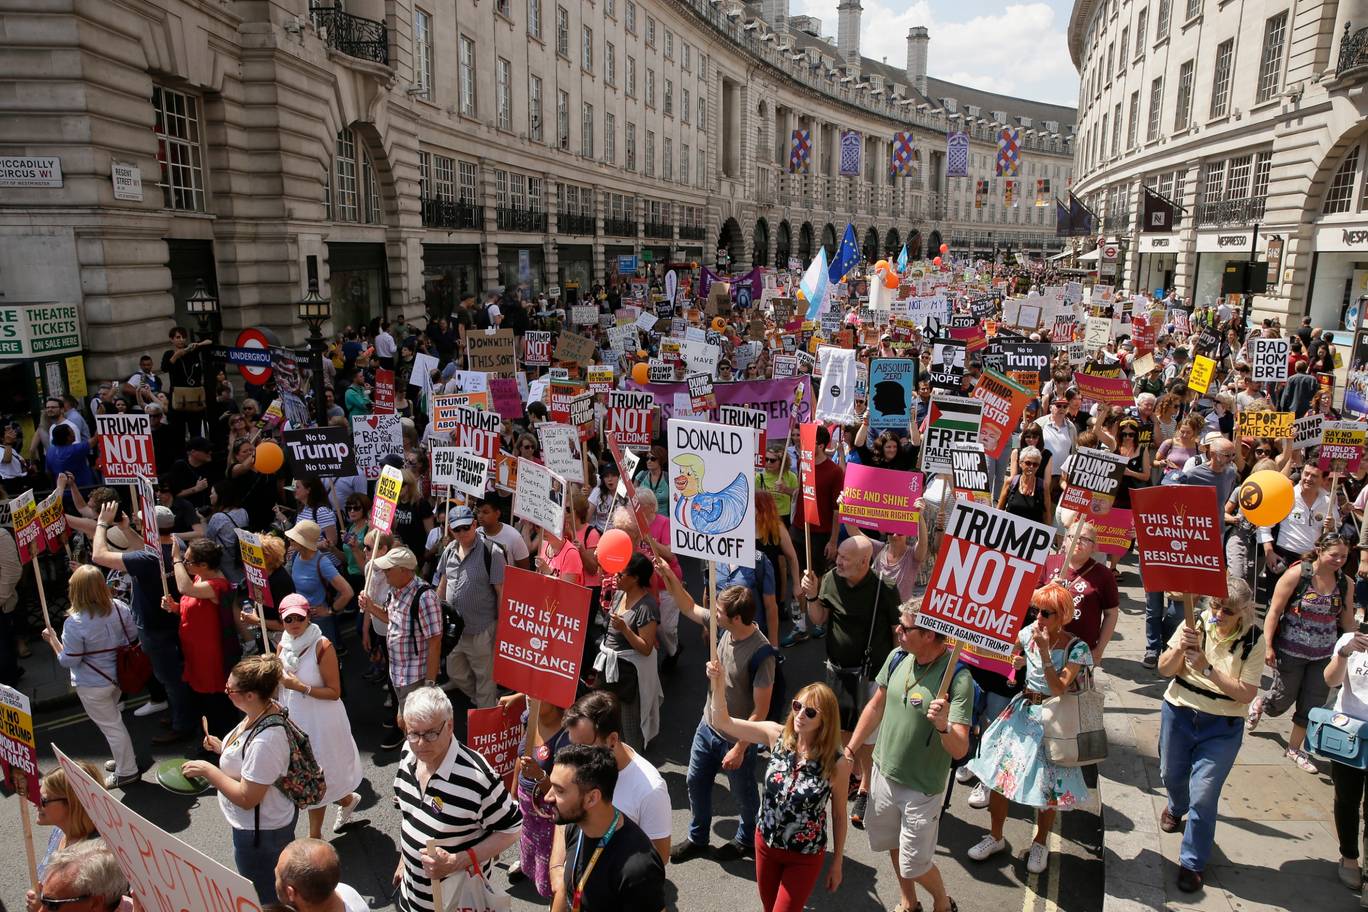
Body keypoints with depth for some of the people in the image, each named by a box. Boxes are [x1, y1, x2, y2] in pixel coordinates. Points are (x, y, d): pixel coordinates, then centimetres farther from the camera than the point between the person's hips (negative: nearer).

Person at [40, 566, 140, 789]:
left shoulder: (75, 623, -27)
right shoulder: (120, 608, -11)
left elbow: (68, 661, -17)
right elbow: (131, 638, 3)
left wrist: (52, 639, -5)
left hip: (93, 685, -6)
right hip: (117, 674, 6)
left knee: (110, 725, 10)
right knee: (112, 719, 28)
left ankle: (126, 772, 25)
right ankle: (124, 757, 43)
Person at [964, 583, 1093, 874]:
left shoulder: (1076, 648, -14)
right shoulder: (1028, 633, -2)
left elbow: (1059, 689, -23)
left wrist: (1044, 651, -29)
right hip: (1022, 712, 4)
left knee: (1046, 784, 3)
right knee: (998, 772, 4)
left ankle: (1040, 844, 30)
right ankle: (995, 837, 24)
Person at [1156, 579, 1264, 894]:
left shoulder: (1253, 640, -14)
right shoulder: (1196, 624, -13)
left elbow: (1246, 693, -17)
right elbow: (1164, 670, -7)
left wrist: (1208, 668, -27)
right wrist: (1179, 649, -26)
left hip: (1222, 727, -2)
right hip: (1178, 714, 2)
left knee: (1203, 795, -4)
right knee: (1171, 774, 23)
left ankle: (1192, 863, 15)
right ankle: (1176, 808, 58)